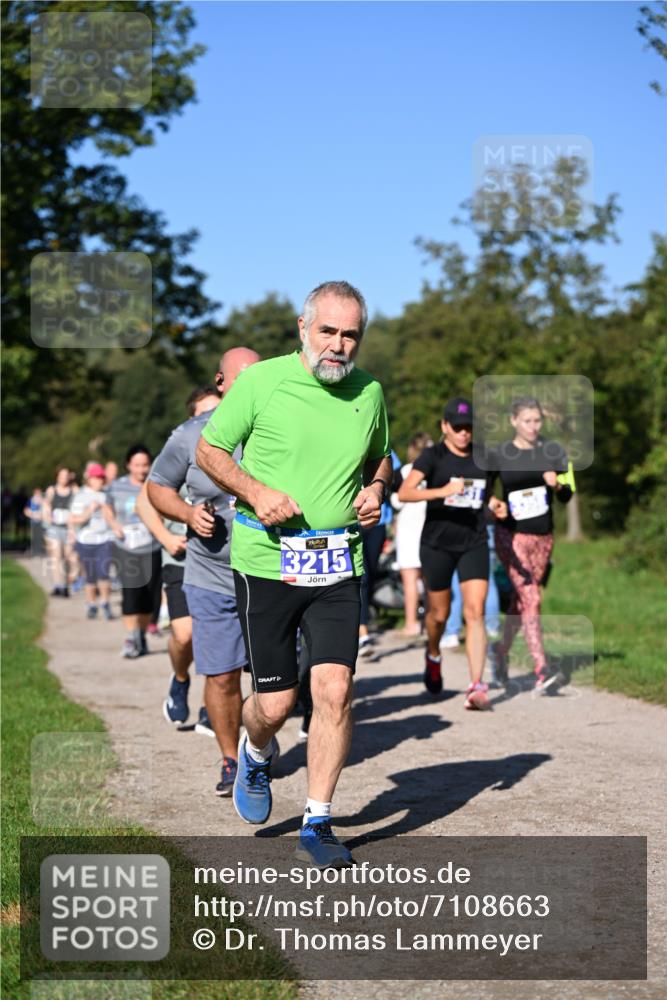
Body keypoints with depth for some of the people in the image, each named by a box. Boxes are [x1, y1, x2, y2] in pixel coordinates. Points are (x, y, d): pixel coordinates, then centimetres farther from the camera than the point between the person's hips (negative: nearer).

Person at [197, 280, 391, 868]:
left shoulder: (369, 393, 7)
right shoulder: (261, 381, -5)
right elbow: (209, 450, 3)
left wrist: (375, 490, 2)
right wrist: (256, 491, -14)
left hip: (338, 564, 2)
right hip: (266, 561, -2)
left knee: (334, 689, -10)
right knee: (274, 703, 1)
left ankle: (318, 825, 4)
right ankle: (257, 753, 39)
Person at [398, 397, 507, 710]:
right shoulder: (433, 456, -5)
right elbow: (404, 493, -18)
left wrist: (494, 503, 4)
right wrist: (442, 491, -31)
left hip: (474, 543, 2)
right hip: (438, 543, -2)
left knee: (475, 612, -11)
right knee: (439, 612, 11)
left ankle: (477, 686, -16)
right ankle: (433, 657, 44)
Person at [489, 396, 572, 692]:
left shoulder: (553, 451, 3)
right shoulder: (499, 455, -3)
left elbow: (567, 497, -1)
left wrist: (557, 485, -21)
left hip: (543, 537, 4)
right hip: (512, 536, -4)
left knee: (520, 601, 13)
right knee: (531, 598, -18)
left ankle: (502, 651, 39)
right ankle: (541, 671, -23)